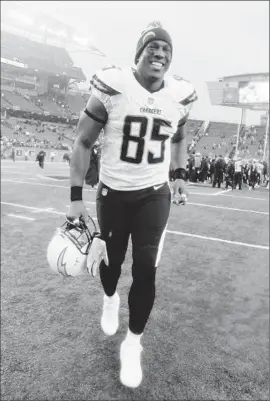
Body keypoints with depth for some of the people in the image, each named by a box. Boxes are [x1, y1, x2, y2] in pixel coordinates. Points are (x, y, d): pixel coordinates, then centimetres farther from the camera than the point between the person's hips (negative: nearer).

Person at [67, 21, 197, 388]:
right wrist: (76, 197, -13)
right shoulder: (112, 87, -14)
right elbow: (83, 142, -8)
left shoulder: (180, 96, -2)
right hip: (113, 192, -1)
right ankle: (110, 298, 52)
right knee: (111, 260, 14)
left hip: (154, 194, 2)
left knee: (146, 269, -3)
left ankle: (133, 344, 20)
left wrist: (180, 173, 8)